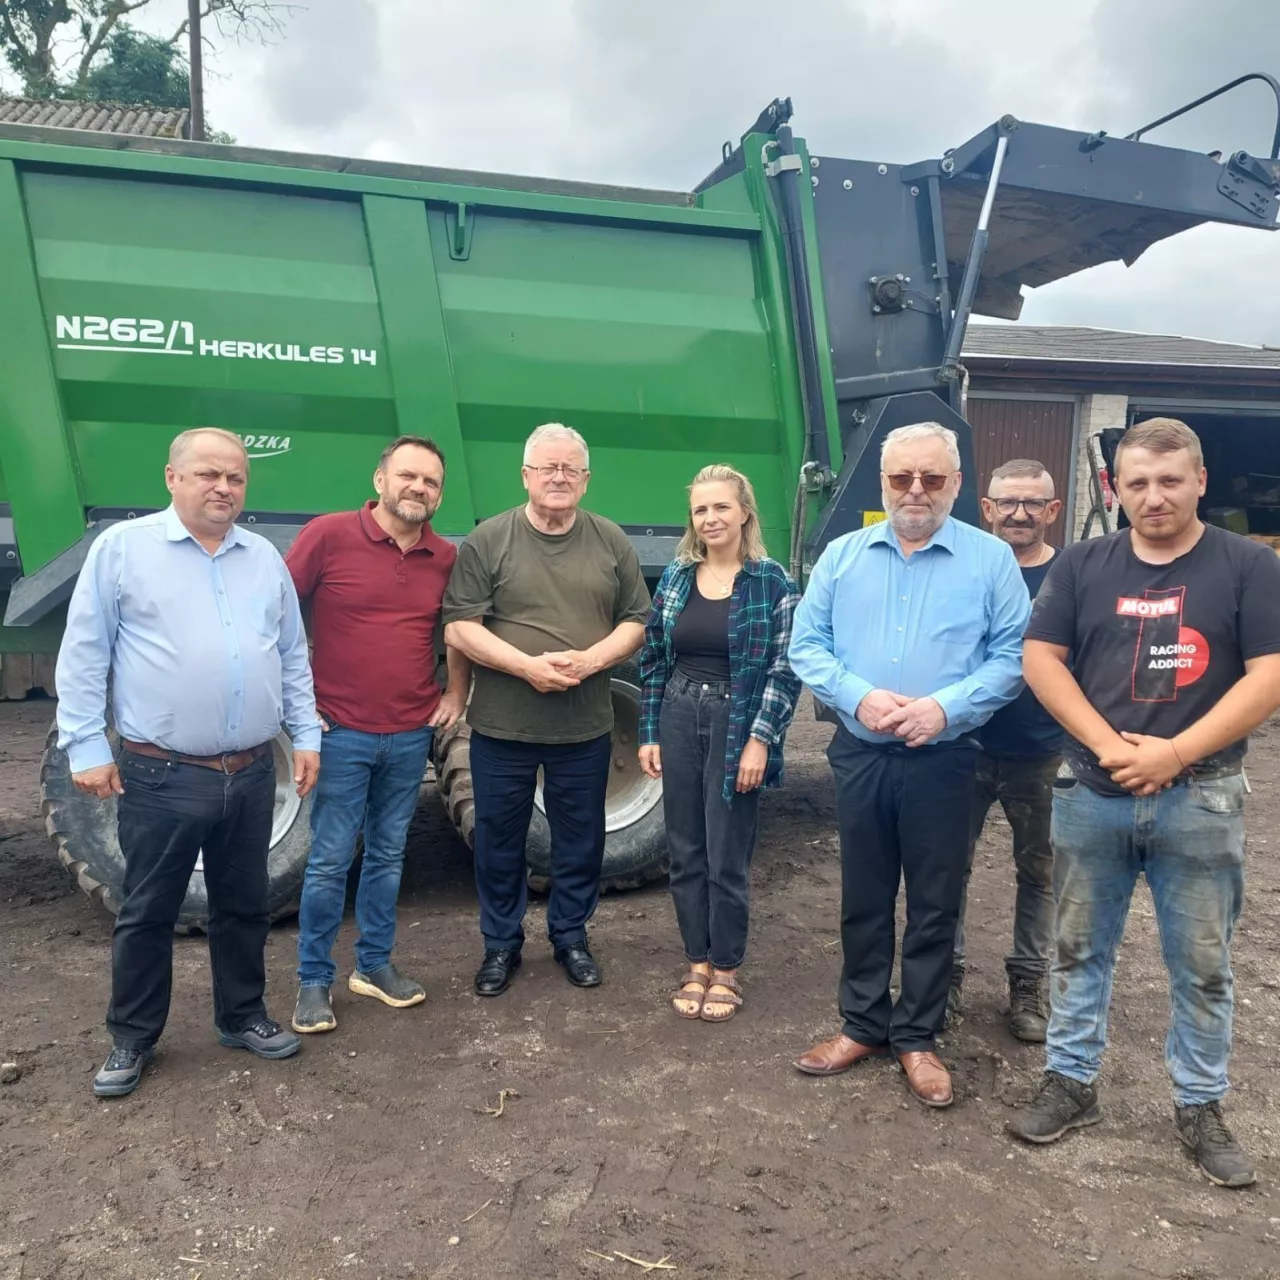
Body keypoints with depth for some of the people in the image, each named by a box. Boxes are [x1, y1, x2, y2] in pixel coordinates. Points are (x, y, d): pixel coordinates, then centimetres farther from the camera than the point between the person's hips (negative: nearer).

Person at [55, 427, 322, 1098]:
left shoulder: (265, 558, 9)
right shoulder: (121, 547, -3)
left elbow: (293, 656, 14)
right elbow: (83, 655, -3)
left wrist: (306, 734, 8)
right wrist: (86, 746, -7)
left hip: (252, 773, 4)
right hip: (161, 776, -4)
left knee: (243, 906, 16)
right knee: (148, 913, 10)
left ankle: (242, 1016, 33)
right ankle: (132, 1037, 27)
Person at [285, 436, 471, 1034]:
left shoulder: (446, 558, 3)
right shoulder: (328, 534, -9)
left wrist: (456, 695, 12)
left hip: (411, 735, 4)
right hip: (341, 732, -4)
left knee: (388, 855, 14)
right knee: (330, 861, 4)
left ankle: (375, 963, 29)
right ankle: (314, 980, 19)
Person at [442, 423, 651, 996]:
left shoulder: (612, 542, 4)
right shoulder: (488, 540, -4)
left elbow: (636, 622, 5)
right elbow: (458, 628, -8)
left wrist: (591, 659, -14)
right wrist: (527, 665, -19)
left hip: (586, 728, 2)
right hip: (502, 727, -1)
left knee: (580, 840, 14)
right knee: (500, 840, 11)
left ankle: (571, 938, 34)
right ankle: (501, 943, 30)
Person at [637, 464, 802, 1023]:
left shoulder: (773, 582, -5)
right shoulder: (675, 577, 6)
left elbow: (785, 669, -8)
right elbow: (653, 660, 8)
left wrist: (760, 740, -14)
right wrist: (648, 733, 5)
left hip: (737, 727, -4)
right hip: (679, 721, 4)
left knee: (727, 858, 3)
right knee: (685, 853, 10)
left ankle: (726, 972, 21)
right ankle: (697, 965, 26)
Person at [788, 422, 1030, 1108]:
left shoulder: (991, 559, -2)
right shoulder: (842, 555, 5)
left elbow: (1012, 656, -6)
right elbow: (806, 644, 1)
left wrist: (946, 706, -20)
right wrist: (858, 696, -15)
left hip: (942, 759, -2)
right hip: (859, 753, 2)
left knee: (934, 905, 8)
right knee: (863, 898, 13)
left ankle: (917, 1038, 25)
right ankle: (862, 1025, 29)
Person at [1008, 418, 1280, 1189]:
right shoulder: (1083, 566, 4)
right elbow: (1040, 659, 0)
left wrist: (1175, 753, -17)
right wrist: (1109, 745, -12)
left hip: (1200, 801, -1)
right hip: (1092, 794, 2)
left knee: (1203, 964, 10)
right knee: (1081, 950, 12)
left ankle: (1202, 1106, 27)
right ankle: (1071, 1083, 27)